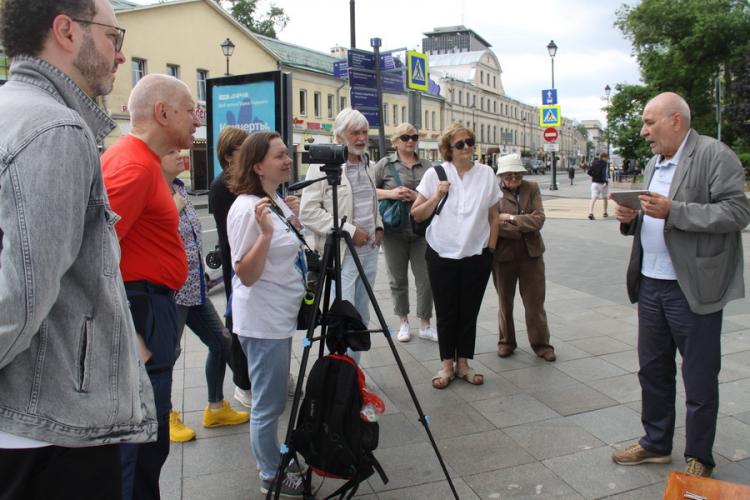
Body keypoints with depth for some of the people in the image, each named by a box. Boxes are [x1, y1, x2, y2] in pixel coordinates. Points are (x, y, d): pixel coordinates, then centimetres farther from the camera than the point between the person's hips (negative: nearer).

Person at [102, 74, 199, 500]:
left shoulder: (141, 160, 14)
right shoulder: (136, 165, -17)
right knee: (140, 436, 1)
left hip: (151, 308, 10)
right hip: (142, 309, -10)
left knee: (148, 435, 19)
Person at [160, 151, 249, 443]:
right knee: (168, 353, 5)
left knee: (220, 342, 12)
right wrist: (173, 209, -23)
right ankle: (166, 416, 27)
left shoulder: (180, 189, 9)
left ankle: (216, 408, 29)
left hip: (194, 287, 8)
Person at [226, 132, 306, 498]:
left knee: (273, 401, 22)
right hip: (263, 320, -9)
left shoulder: (276, 201, 8)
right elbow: (246, 275, -22)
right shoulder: (246, 208, -20)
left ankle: (273, 457, 39)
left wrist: (290, 223, 12)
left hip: (281, 314, 9)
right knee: (269, 403, 5)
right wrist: (265, 232, -32)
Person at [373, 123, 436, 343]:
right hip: (395, 231, -1)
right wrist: (390, 193, -14)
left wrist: (417, 197, -10)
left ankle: (424, 325, 16)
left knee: (425, 278, 2)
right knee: (398, 279, 9)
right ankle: (403, 322, 26)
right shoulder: (385, 164, 3)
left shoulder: (427, 166, 8)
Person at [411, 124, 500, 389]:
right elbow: (416, 215, -1)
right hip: (442, 256, -1)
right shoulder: (435, 174, -3)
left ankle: (463, 363, 24)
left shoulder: (486, 173, 1)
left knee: (469, 312, 9)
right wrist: (437, 196, -15)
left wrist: (491, 248, 6)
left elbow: (494, 216, 9)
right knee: (446, 313, 6)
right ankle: (447, 365, 20)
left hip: (477, 257, 1)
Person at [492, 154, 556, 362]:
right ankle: (506, 342, 29)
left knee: (535, 302, 7)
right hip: (503, 253, -1)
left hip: (531, 253, 1)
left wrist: (511, 218, -15)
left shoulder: (532, 188, 1)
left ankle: (541, 344, 20)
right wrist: (524, 228, -13)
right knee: (505, 301, 13)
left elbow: (538, 219, -10)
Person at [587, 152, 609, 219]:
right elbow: (604, 172, -22)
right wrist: (605, 181, -28)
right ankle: (605, 213, 29)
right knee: (604, 198, 18)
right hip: (602, 183, -3)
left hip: (594, 182, 3)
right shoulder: (604, 163, -7)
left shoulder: (594, 162, 7)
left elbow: (589, 172, 5)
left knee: (593, 198, -8)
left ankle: (590, 212, -29)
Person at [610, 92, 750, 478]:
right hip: (651, 284, 8)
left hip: (693, 288, -8)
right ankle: (656, 443, 33)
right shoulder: (655, 163, 15)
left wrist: (673, 211, -24)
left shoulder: (713, 154, -9)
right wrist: (631, 219, 2)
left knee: (699, 379, 6)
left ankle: (699, 458, 22)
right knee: (652, 369, 17)